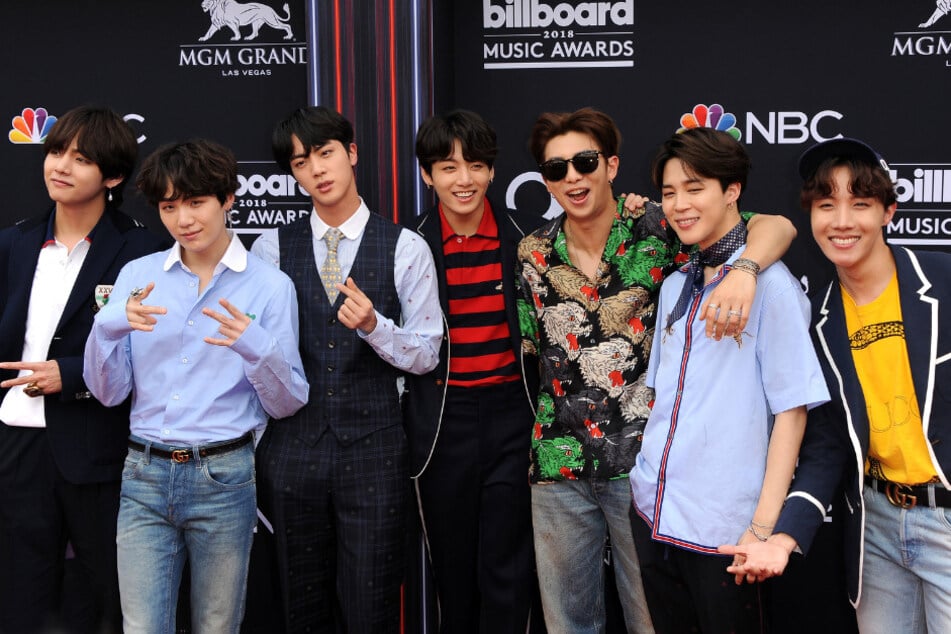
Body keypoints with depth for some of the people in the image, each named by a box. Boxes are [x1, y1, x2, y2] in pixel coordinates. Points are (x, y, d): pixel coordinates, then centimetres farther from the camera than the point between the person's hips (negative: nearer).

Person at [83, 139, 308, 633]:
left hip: (223, 478, -1)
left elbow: (287, 403, -1)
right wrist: (110, 326, -15)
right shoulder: (137, 276, 6)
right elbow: (108, 393, 4)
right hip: (144, 477, 2)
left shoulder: (270, 286, -1)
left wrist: (256, 347, -20)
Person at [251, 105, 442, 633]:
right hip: (292, 447, 2)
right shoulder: (271, 249, 4)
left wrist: (373, 325, -20)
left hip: (374, 451, -2)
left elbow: (425, 354, -1)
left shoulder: (406, 249, -2)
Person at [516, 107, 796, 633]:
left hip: (642, 464, -3)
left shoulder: (658, 231, -8)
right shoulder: (533, 255, 2)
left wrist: (743, 269, -37)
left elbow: (776, 227, -16)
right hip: (559, 467, 3)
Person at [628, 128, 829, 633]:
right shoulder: (674, 287, 10)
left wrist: (764, 526, -15)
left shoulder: (769, 284, -11)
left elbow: (791, 408, -12)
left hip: (722, 529, -6)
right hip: (653, 513, 6)